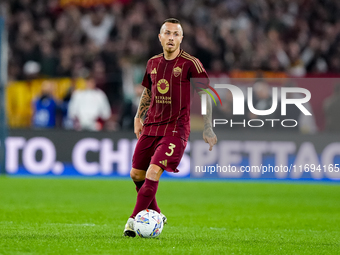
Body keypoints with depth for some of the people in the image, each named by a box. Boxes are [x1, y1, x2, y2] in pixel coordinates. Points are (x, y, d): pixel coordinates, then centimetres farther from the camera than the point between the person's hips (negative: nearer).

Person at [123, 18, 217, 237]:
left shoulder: (190, 63, -9)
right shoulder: (153, 63, 8)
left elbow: (204, 95, -5)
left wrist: (207, 128, -8)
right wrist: (138, 117, 17)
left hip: (176, 129, -6)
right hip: (151, 126, 6)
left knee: (152, 173, -19)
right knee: (136, 174, 9)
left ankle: (135, 219, -10)